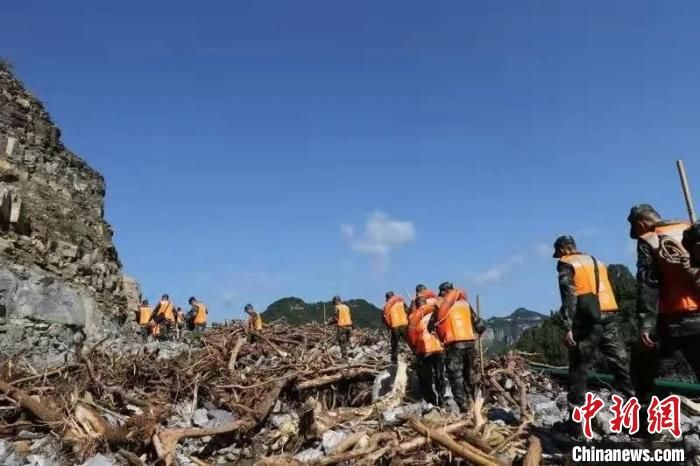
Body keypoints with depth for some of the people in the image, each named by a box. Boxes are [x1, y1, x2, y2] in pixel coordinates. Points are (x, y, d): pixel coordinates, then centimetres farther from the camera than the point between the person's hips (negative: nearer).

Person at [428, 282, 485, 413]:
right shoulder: (465, 304, 11)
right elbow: (478, 324, 14)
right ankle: (471, 401, 27)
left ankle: (464, 407, -7)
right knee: (467, 374, 20)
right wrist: (480, 329, 35)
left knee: (456, 377, 0)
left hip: (454, 346, -5)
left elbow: (431, 327, 6)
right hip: (470, 343, 5)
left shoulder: (441, 307, 1)